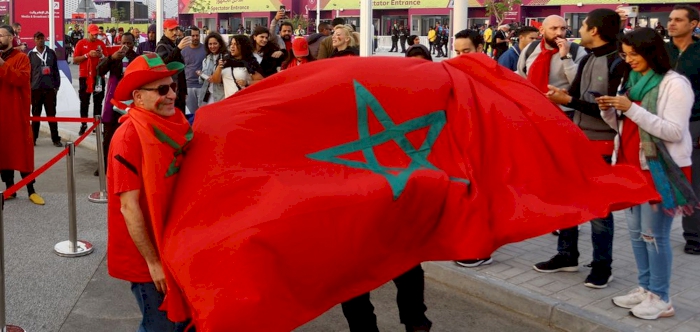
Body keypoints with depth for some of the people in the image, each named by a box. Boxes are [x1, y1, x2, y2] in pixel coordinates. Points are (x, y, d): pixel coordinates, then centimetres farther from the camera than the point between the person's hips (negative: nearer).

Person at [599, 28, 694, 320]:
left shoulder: (675, 84, -12)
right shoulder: (634, 81, 11)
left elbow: (674, 132, -20)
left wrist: (632, 109, -23)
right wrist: (609, 112, -4)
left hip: (661, 170, -8)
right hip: (633, 167, 8)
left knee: (654, 234, -4)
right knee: (636, 232, 12)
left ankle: (660, 298, 6)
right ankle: (645, 288, 23)